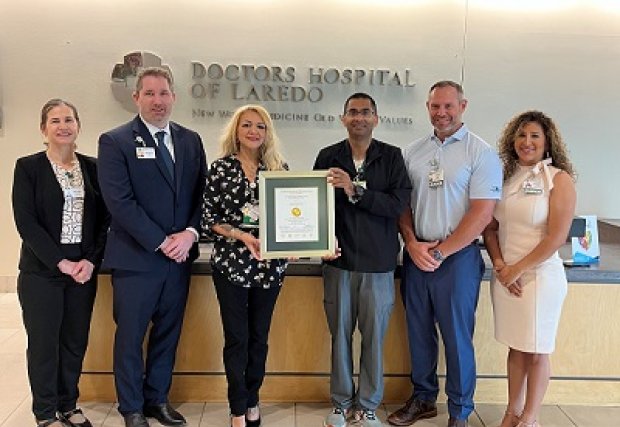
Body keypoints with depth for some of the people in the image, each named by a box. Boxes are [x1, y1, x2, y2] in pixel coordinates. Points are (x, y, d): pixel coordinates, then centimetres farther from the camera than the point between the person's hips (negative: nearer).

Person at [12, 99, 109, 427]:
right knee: (44, 342, 5)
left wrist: (91, 261, -8)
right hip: (41, 271, -3)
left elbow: (104, 218, 5)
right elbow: (25, 221, -9)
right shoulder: (28, 167, -2)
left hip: (84, 269, 3)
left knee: (76, 341, 10)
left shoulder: (92, 167, 7)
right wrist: (60, 262, -14)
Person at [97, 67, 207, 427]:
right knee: (130, 335, 7)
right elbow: (120, 202, -14)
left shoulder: (191, 140, 8)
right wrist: (161, 242, -15)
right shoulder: (115, 141, -6)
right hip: (136, 257, -4)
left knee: (169, 332, 14)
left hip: (180, 256, 4)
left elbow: (202, 193, 7)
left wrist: (190, 233, -10)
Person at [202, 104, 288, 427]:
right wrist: (241, 235, -18)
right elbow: (209, 219, -4)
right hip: (231, 262, -2)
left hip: (270, 263, 2)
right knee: (237, 338, 3)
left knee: (259, 336, 12)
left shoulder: (279, 168, 5)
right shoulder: (221, 168, -1)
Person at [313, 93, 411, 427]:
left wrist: (355, 191, -19)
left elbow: (398, 203, -10)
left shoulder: (392, 157, 1)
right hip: (339, 261, 1)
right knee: (339, 333, 9)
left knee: (374, 336, 7)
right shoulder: (328, 157, 5)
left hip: (379, 262, -1)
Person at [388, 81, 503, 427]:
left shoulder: (481, 153, -6)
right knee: (419, 331, 14)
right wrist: (412, 243, -6)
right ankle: (423, 399, 32)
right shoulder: (413, 152, 8)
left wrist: (439, 252, -12)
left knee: (457, 337, 5)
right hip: (416, 255, 5)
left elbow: (482, 214, -12)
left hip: (457, 256, -4)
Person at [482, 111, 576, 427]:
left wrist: (518, 269, -11)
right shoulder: (505, 178, 8)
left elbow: (556, 237, -12)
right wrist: (500, 265, -5)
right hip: (505, 276, 4)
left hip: (540, 275, -4)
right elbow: (490, 228, 10)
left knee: (536, 351, 6)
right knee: (515, 348, 13)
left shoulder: (559, 179, -6)